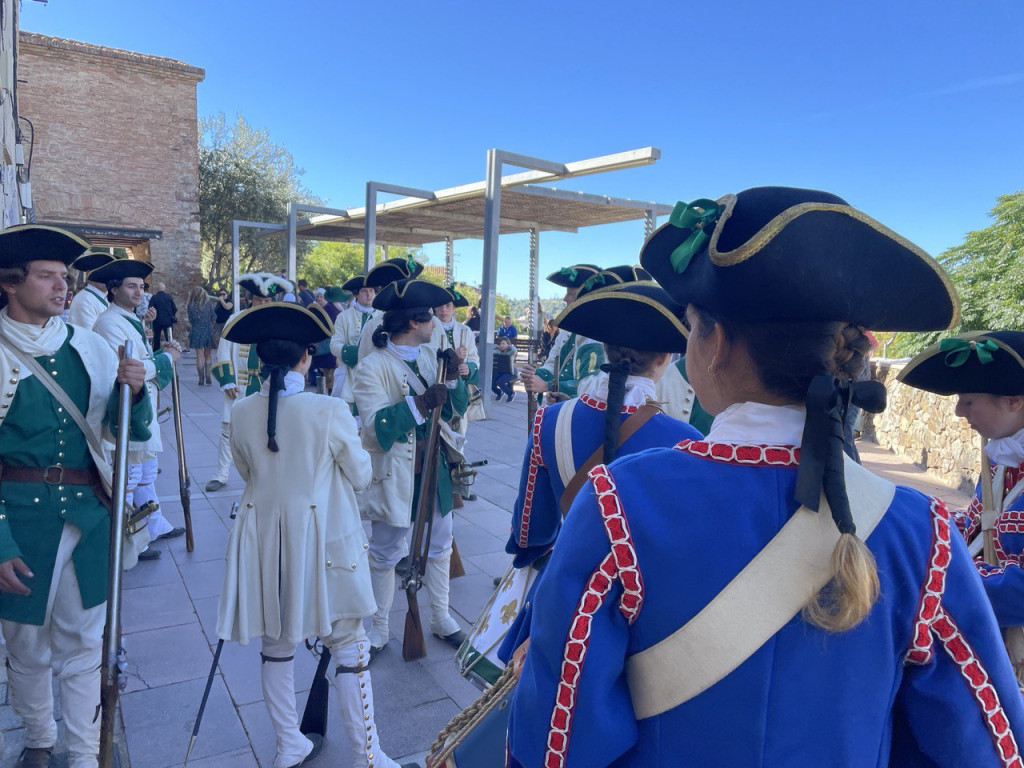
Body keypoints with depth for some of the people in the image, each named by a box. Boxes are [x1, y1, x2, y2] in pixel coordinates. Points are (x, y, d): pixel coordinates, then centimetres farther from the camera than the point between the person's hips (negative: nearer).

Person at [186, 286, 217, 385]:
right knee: (208, 356, 10)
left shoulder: (191, 305, -2)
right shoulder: (209, 303, -3)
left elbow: (191, 321, 2)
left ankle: (201, 378, 4)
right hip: (208, 331, 0)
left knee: (199, 356, 5)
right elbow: (214, 318, 0)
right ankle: (208, 376, -1)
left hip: (196, 332, 0)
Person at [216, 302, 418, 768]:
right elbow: (361, 476, -5)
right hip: (323, 539, -4)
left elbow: (248, 473, 11)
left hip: (265, 540, 4)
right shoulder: (329, 411, -16)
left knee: (276, 644, 19)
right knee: (347, 643, 9)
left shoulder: (240, 414, -4)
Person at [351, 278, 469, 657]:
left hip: (435, 468, 6)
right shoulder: (372, 367, -15)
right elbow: (376, 427, -24)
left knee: (440, 546, 18)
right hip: (394, 474, -6)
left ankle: (441, 618, 37)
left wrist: (453, 377, -13)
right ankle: (379, 629, 30)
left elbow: (456, 409, 4)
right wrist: (420, 402, -31)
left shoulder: (429, 355, 3)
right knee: (384, 554, 10)